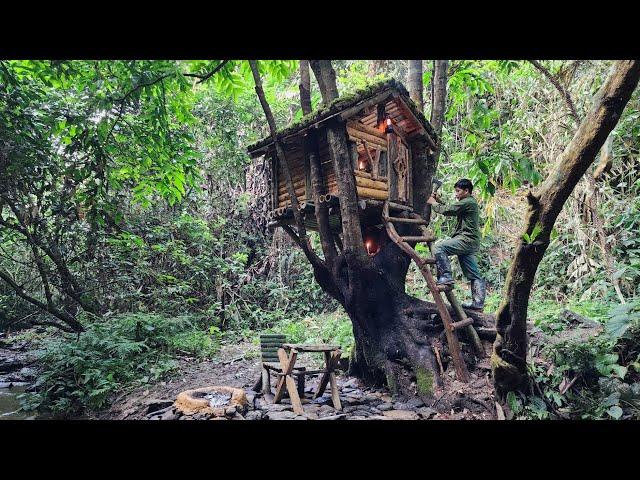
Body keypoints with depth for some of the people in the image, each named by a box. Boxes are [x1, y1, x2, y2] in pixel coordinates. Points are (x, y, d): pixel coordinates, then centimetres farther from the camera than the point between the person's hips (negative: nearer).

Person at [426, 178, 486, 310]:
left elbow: (446, 210, -13)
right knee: (474, 275, 8)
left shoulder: (468, 202, -9)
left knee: (439, 247, -20)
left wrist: (433, 203, 3)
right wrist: (439, 201, 16)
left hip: (466, 240, -11)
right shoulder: (470, 202, 23)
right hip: (469, 242, 11)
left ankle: (446, 276, -21)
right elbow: (450, 210, 25)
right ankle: (478, 302, 10)